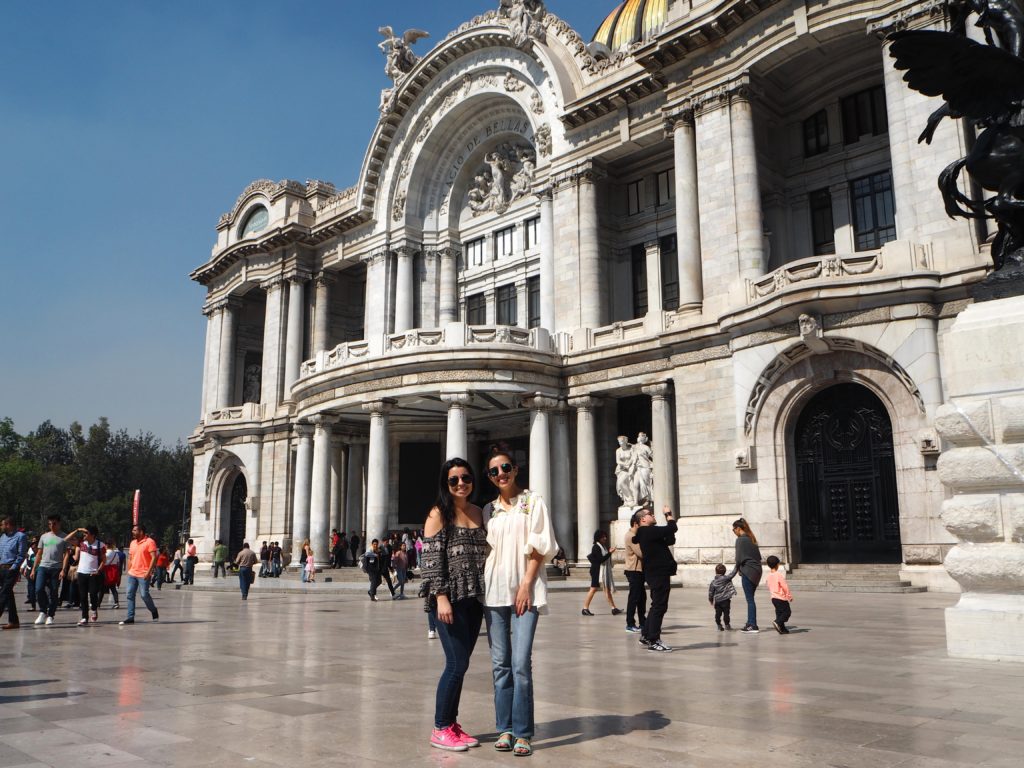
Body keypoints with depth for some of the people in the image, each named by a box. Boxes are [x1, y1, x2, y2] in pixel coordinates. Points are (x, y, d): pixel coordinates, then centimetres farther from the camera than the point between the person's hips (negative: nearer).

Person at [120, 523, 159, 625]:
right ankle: (130, 618, 7)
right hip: (132, 574, 7)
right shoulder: (133, 543, 14)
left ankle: (154, 612, 16)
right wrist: (129, 571, 13)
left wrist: (149, 572, -20)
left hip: (143, 575, -7)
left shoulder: (149, 542, -9)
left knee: (144, 595, -6)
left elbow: (154, 558, -14)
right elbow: (130, 558, 21)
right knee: (130, 595, 3)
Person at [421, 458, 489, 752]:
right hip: (449, 599, -6)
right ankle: (440, 729, 8)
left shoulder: (478, 512, 12)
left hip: (474, 598, 6)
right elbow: (430, 558, -11)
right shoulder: (438, 514, -5)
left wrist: (486, 594, 11)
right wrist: (441, 597, -18)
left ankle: (452, 723, 22)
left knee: (460, 664, 10)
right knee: (457, 663, -6)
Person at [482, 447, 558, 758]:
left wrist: (526, 584, -10)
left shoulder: (533, 501, 3)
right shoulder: (488, 510, 14)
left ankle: (523, 732, -1)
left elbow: (539, 547, -3)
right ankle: (505, 728, 14)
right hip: (494, 591, 4)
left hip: (525, 589, -4)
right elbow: (485, 550, 16)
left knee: (521, 663, -10)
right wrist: (481, 587, 6)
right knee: (500, 663, 5)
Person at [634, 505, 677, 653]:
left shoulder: (650, 533, 16)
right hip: (659, 573, -11)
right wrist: (668, 514, -6)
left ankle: (646, 635, 26)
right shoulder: (649, 531, -16)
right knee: (659, 606, -7)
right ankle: (653, 641, -3)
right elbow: (673, 528, -23)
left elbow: (670, 540, 15)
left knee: (657, 605, 19)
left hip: (657, 573, 11)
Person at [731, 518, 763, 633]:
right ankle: (750, 623, 17)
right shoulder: (751, 538, 14)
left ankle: (753, 626, -4)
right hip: (756, 571, 8)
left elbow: (739, 558, -13)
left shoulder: (740, 540, -11)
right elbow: (758, 556, 17)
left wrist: (736, 568, 3)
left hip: (747, 571, -8)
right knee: (750, 599, 13)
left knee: (750, 599, -5)